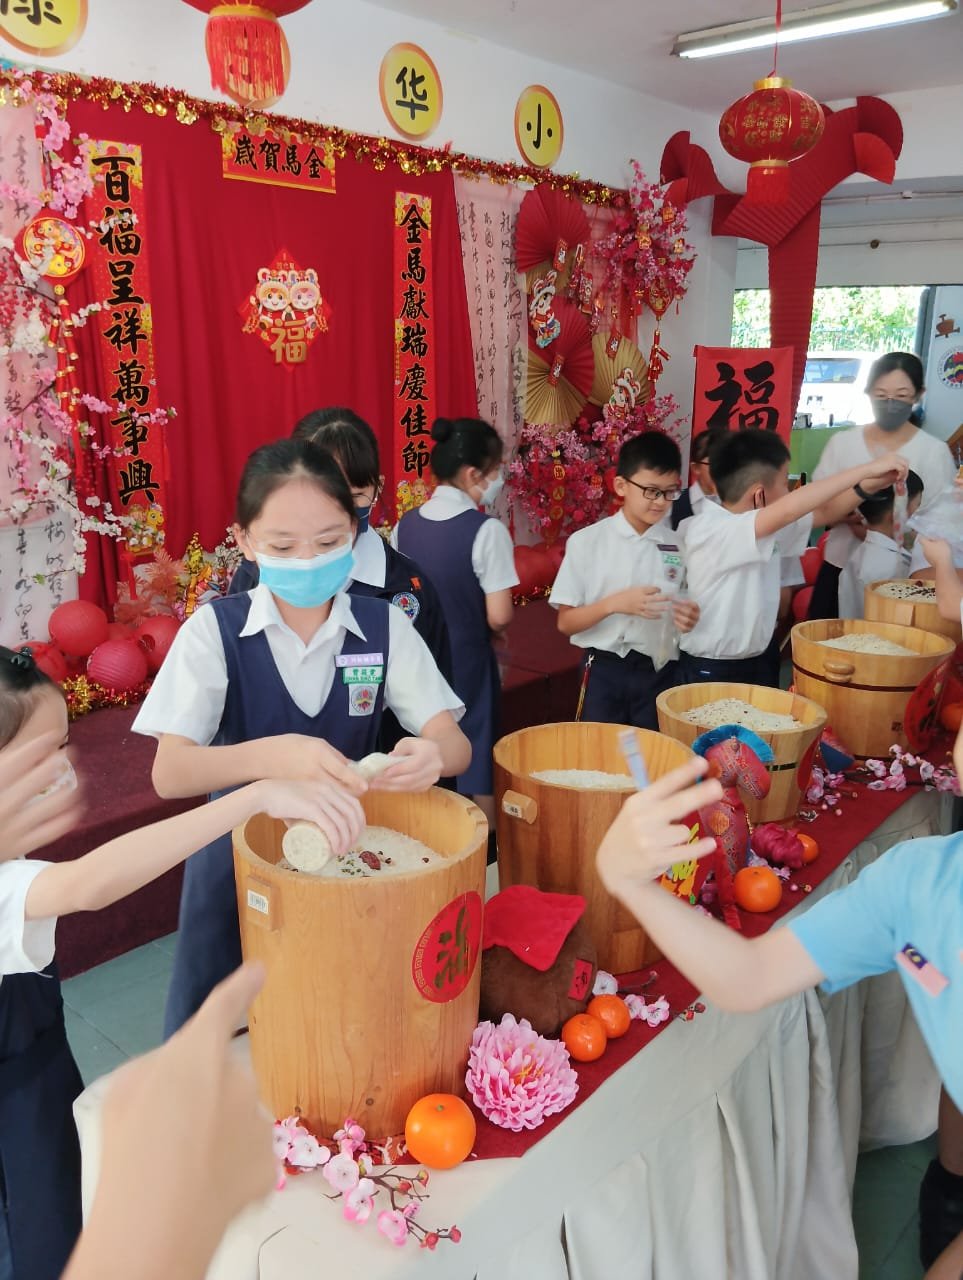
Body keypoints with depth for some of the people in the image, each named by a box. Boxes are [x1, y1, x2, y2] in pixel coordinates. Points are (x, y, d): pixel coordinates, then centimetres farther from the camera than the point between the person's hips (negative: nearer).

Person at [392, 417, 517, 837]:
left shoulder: (405, 524, -1)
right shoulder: (486, 530, -18)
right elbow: (499, 617, -19)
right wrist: (491, 627, 3)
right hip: (467, 662, -5)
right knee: (477, 760, 12)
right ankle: (484, 844, 25)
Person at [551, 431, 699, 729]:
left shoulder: (681, 547, 1)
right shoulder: (586, 542, -4)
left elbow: (687, 614, 10)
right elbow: (566, 623, -3)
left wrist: (688, 620, -13)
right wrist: (614, 603, -19)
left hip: (660, 674, 2)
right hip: (603, 673, -1)